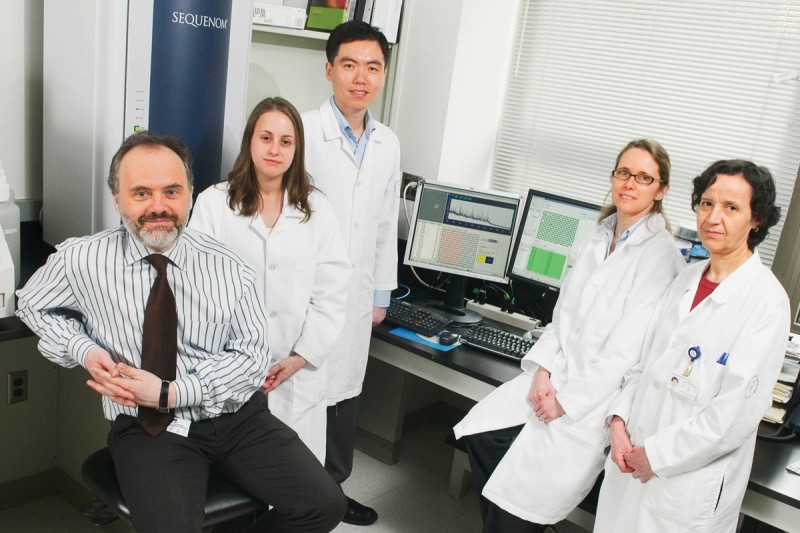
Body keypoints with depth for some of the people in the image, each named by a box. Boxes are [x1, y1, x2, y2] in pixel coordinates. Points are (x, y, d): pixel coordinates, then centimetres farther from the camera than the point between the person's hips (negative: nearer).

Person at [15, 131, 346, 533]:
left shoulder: (227, 268, -4)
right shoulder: (81, 261, -4)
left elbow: (251, 358, -4)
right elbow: (33, 304, 16)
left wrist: (169, 393, -16)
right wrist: (83, 349, -5)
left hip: (236, 417, 2)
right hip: (147, 429, -1)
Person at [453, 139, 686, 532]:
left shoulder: (660, 256, -13)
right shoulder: (600, 240, 11)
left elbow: (627, 348, -18)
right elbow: (564, 313, 11)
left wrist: (567, 401, -16)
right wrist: (543, 369, -4)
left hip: (601, 395, -7)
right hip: (558, 373, 7)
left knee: (525, 483, -12)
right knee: (480, 434, -6)